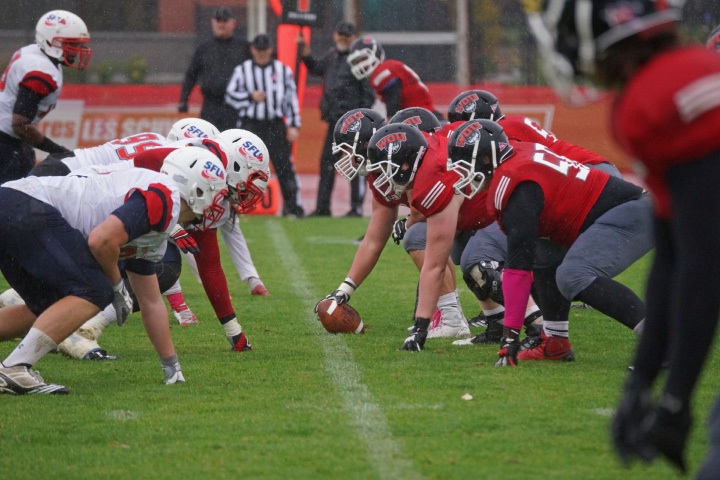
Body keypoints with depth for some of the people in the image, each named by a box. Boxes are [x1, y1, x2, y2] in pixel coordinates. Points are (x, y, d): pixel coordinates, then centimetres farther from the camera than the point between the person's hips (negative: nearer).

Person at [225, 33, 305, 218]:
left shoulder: (283, 70, 5)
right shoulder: (242, 70, 2)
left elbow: (292, 98, 7)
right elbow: (230, 95, 3)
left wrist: (293, 126, 1)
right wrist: (251, 97, -12)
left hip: (276, 126, 1)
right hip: (250, 125, -1)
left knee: (285, 166, 0)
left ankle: (292, 207, 8)